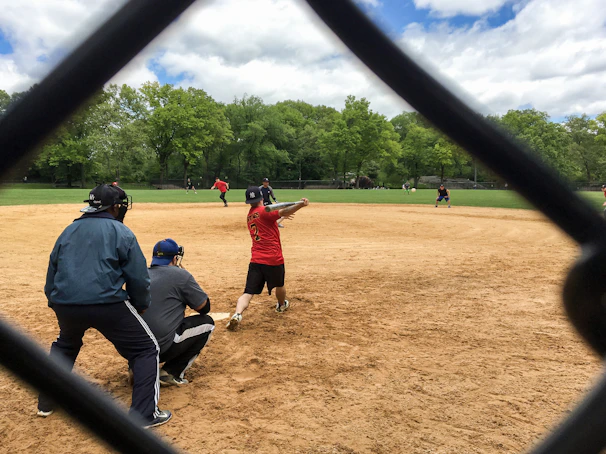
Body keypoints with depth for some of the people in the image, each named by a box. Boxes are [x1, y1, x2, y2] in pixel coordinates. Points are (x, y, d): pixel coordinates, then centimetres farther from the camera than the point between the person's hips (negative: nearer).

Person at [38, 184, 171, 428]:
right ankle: (144, 414, 1)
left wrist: (57, 305, 31)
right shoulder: (121, 233, 0)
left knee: (65, 344, 37)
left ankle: (47, 402, 43)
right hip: (107, 304, -6)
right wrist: (141, 305, 14)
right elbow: (138, 278, -2)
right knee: (146, 349, 7)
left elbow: (52, 273, 20)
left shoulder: (69, 231, 17)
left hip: (64, 304, 6)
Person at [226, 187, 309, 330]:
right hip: (274, 259, -4)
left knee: (248, 292, -2)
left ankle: (237, 314, -26)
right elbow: (283, 212, -27)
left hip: (255, 260, 4)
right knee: (279, 285, 25)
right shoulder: (264, 211, -9)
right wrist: (301, 205, -38)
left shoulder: (249, 216, 14)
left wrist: (279, 216, 32)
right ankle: (282, 305, 51)